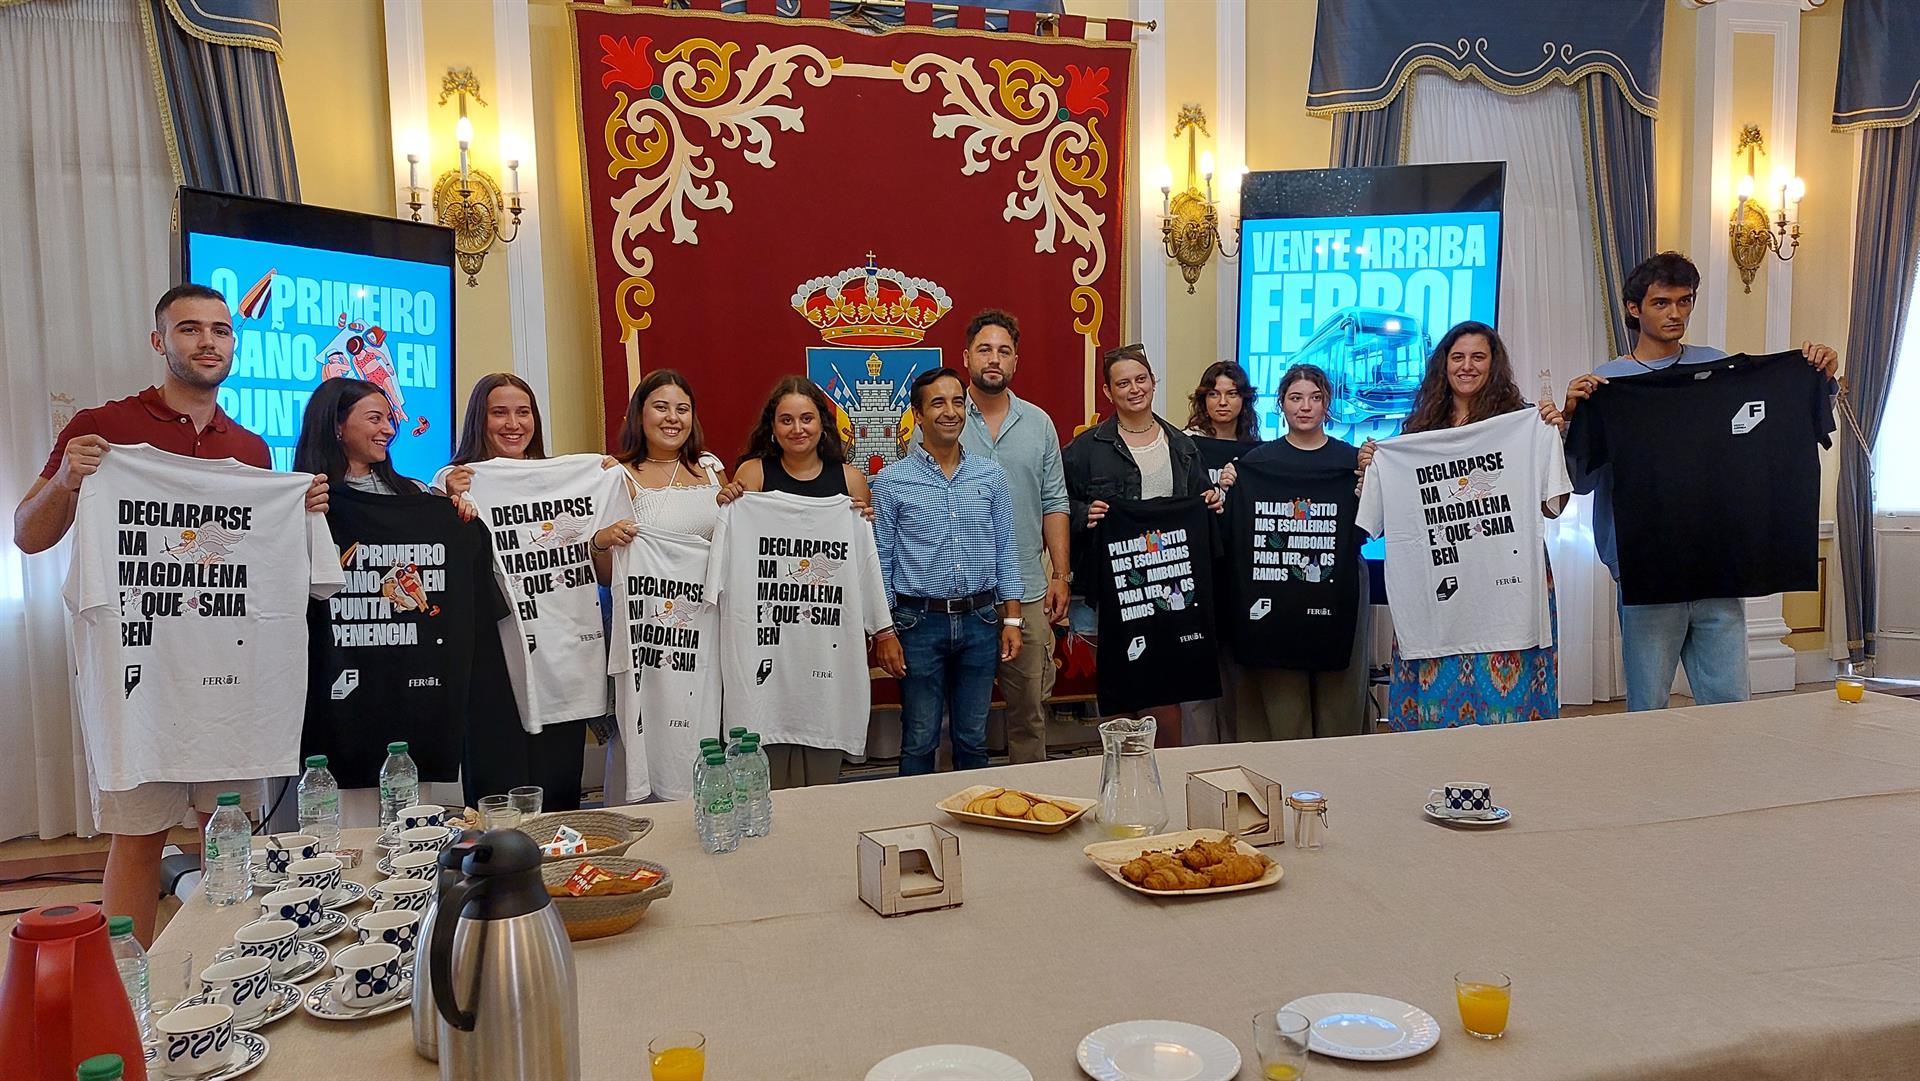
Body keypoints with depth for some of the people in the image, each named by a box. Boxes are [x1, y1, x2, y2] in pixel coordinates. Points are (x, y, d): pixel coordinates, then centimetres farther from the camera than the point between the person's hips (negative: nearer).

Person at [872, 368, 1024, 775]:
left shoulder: (991, 476, 5)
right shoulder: (892, 481, -3)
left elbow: (1005, 551, 9)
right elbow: (881, 561, -1)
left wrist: (1012, 619, 4)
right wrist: (885, 631, -5)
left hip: (980, 620, 3)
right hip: (920, 621, -2)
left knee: (973, 739, 13)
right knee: (919, 741, 6)